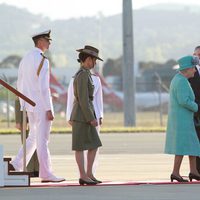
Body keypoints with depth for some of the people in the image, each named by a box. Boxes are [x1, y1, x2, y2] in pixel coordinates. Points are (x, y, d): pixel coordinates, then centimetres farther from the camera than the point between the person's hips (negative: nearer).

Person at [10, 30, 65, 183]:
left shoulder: (25, 59, 12)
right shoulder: (42, 60, -15)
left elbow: (20, 84, 15)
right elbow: (43, 87, -20)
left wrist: (24, 104, 21)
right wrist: (49, 109, -18)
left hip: (30, 105, 8)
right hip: (42, 105, -8)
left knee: (33, 137, 17)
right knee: (42, 139, -3)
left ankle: (17, 164, 9)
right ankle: (46, 174, 1)